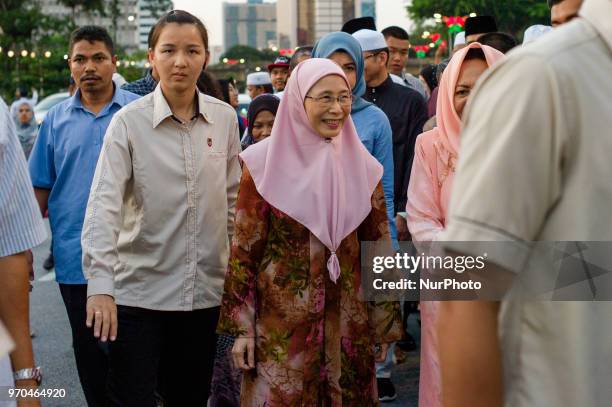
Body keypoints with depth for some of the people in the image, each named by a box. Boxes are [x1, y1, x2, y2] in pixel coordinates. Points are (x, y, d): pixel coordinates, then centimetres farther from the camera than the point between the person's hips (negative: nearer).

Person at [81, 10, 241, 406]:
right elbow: (104, 204, -15)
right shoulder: (129, 122, -9)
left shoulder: (225, 118, 2)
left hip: (205, 289, 3)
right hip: (138, 290, -3)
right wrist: (100, 284, -25)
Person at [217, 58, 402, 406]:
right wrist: (242, 327, -6)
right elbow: (245, 248, -4)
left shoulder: (361, 165, 4)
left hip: (348, 322, 3)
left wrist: (385, 323, 8)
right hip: (282, 323, -3)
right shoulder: (266, 163, -6)